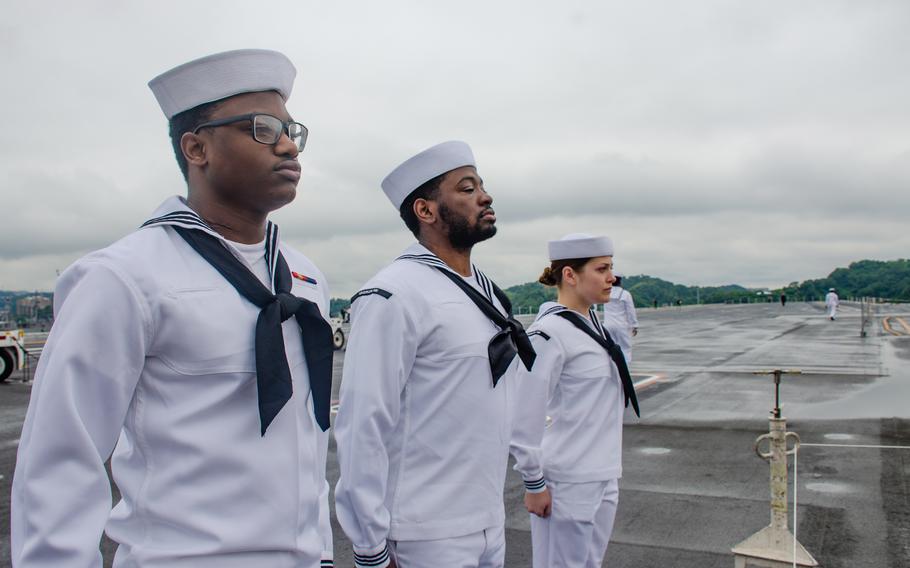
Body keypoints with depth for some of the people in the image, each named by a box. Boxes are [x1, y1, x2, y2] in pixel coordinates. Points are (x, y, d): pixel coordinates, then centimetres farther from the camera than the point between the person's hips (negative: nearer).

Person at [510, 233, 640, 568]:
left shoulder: (592, 323, 9)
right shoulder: (549, 333, -19)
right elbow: (524, 418, -19)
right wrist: (534, 483, -15)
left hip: (604, 478, 9)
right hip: (568, 484, -8)